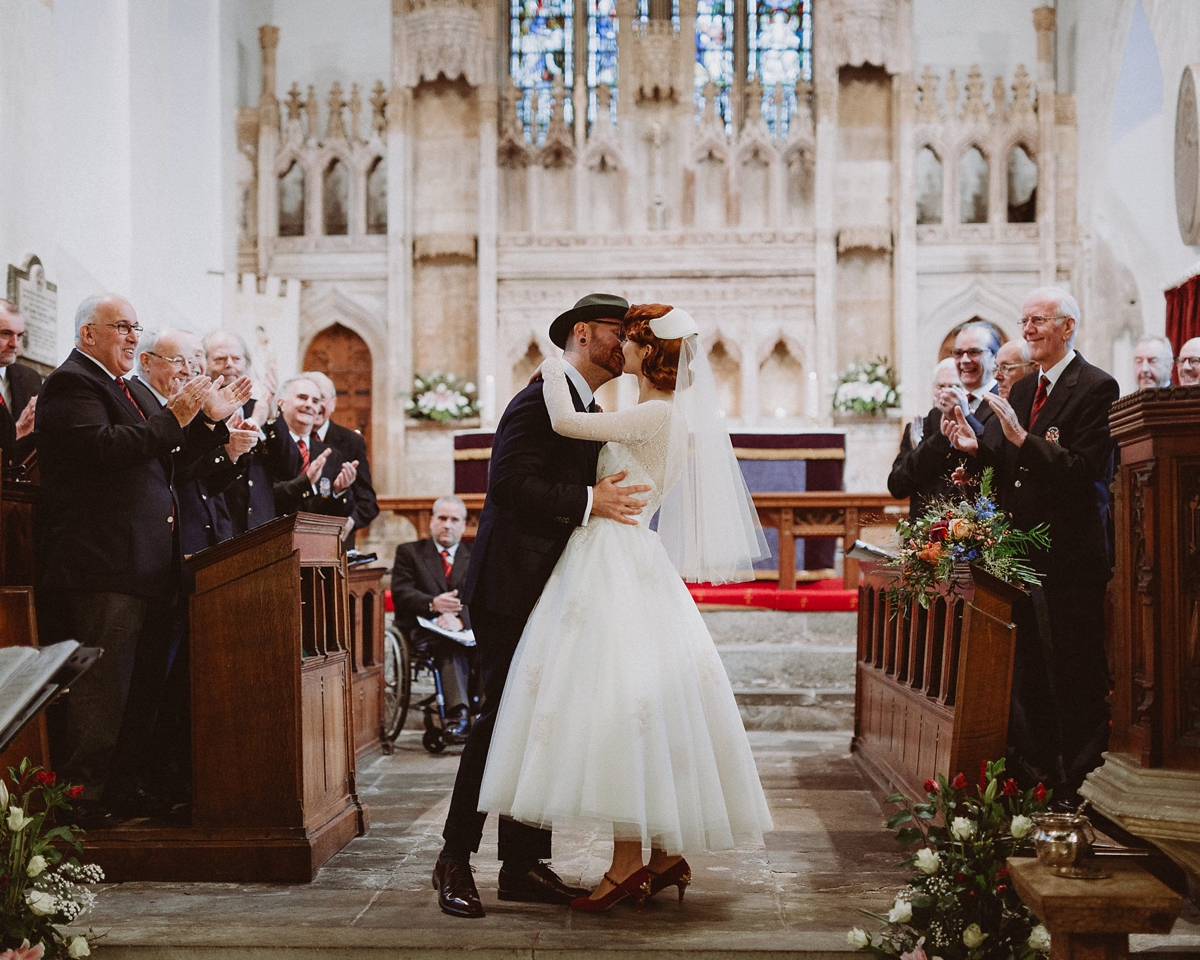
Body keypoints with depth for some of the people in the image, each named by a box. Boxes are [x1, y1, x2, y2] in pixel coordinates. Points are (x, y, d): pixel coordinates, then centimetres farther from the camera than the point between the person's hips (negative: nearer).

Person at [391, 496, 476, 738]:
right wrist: (433, 604, -23)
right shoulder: (409, 552, 17)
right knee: (449, 643, -38)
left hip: (468, 628, 2)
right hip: (424, 630, -2)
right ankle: (458, 712, -55)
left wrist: (460, 618, -21)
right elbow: (401, 594, 0)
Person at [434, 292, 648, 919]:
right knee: (502, 720, -8)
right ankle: (455, 861, 1)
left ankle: (523, 866, 12)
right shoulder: (540, 401, -11)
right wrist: (587, 501, -21)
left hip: (550, 591, 9)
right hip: (510, 589, -9)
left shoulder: (589, 411, 19)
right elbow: (509, 482, -23)